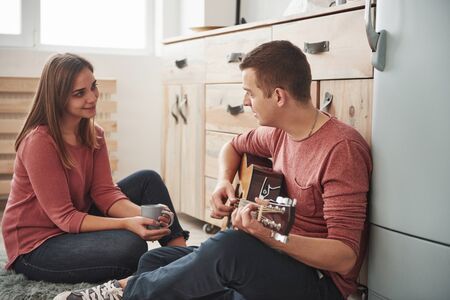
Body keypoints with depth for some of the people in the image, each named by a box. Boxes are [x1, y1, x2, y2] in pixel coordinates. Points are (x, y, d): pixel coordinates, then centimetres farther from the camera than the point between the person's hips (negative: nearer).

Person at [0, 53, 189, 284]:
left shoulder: (93, 135, 1)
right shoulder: (39, 142, -24)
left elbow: (104, 192, -6)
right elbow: (64, 216, -24)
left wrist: (144, 214, -25)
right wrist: (126, 223, -33)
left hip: (76, 224, 8)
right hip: (36, 245, -8)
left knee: (148, 180, -3)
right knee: (130, 245, -31)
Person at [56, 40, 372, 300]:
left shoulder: (341, 148, -22)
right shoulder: (280, 132, 2)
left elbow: (344, 257, -25)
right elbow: (234, 147, 24)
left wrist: (269, 236, -39)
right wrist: (224, 183, 1)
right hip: (276, 258, 8)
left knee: (230, 245, -33)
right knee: (155, 261, 2)